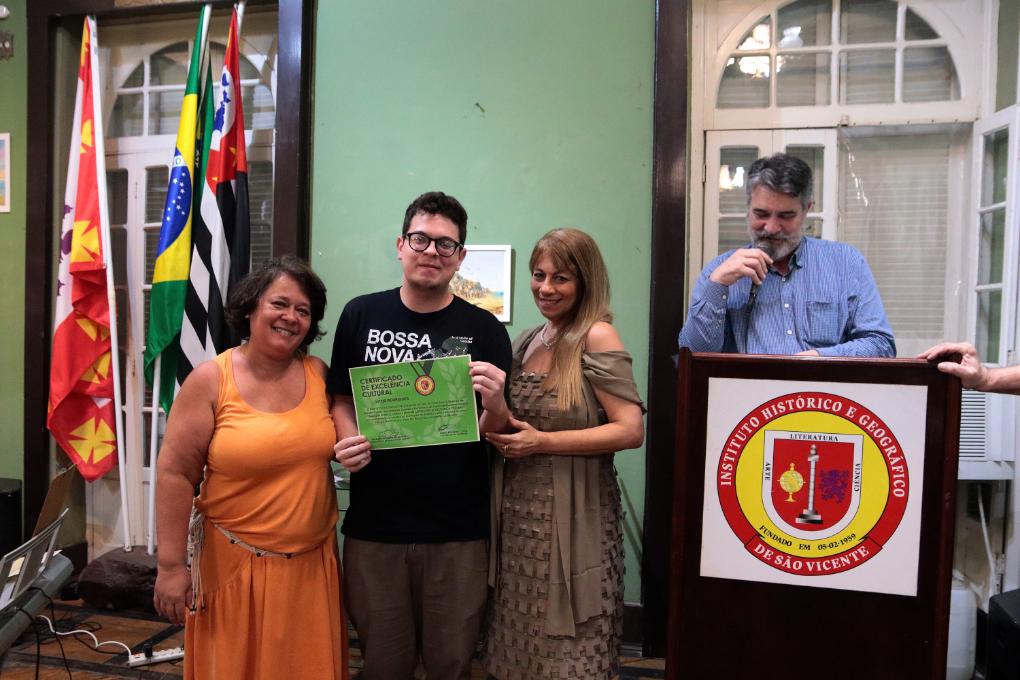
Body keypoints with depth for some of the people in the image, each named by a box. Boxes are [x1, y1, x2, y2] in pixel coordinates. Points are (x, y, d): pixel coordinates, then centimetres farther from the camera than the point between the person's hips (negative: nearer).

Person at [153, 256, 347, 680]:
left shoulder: (320, 374, 1)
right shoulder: (211, 379, -9)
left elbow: (342, 435, 17)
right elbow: (175, 473, -9)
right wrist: (171, 564, -10)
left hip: (312, 563, 3)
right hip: (235, 563, -3)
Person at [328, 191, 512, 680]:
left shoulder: (483, 328, -3)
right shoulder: (362, 315, 1)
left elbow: (499, 431, -2)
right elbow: (341, 398, 8)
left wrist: (495, 406, -23)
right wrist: (348, 441, -12)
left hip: (457, 529, -1)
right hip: (374, 523, 1)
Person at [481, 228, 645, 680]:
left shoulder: (597, 336, -11)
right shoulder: (528, 341, 10)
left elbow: (631, 431, -16)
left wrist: (544, 443, -20)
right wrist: (496, 427, -1)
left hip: (572, 514, -6)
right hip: (520, 511, 7)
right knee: (522, 643, 17)